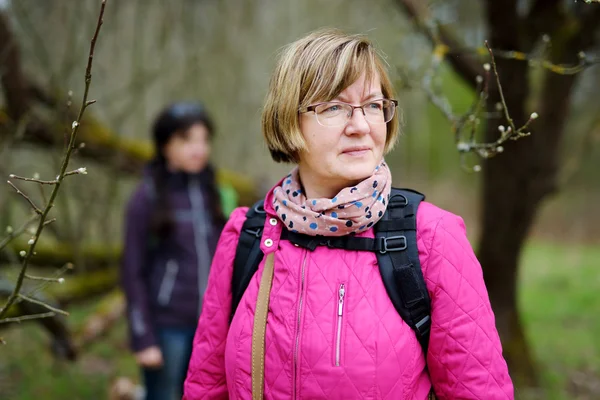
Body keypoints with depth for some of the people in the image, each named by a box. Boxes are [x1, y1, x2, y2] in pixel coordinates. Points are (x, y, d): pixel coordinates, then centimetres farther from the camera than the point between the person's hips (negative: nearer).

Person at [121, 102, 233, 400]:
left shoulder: (212, 193, 8)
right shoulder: (147, 198, -5)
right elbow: (133, 272, -5)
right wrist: (143, 338, -8)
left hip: (211, 324, 4)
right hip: (167, 327, -4)